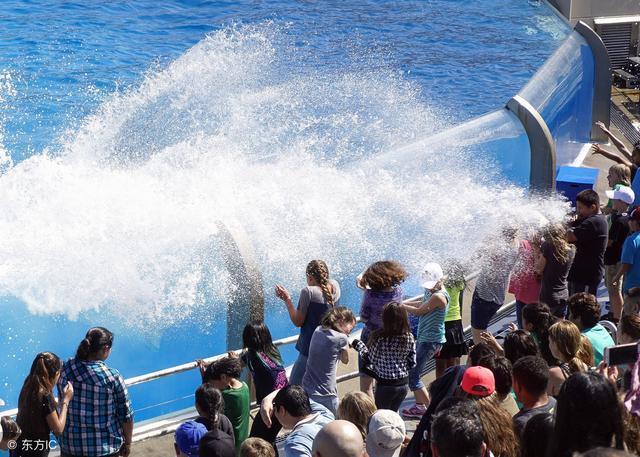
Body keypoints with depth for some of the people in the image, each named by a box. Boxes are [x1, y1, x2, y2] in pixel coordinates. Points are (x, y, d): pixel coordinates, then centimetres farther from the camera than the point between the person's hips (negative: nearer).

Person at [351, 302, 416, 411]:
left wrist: (358, 344, 6)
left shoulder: (379, 337, -20)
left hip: (385, 385, -4)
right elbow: (412, 364, 0)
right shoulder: (409, 338, -6)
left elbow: (369, 359, -8)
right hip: (403, 384, 4)